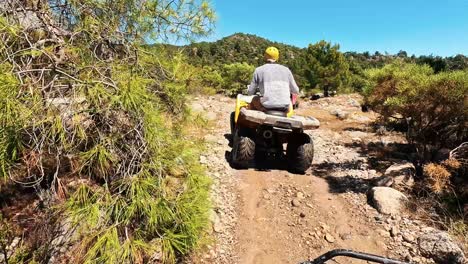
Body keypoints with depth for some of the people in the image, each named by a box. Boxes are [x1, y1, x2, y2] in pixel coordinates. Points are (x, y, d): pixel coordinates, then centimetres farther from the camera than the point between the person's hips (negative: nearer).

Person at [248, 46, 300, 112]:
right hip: (284, 109, 3)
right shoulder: (286, 70, 12)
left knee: (254, 100, 29)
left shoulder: (259, 70, 6)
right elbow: (296, 91, 16)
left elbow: (250, 92, 9)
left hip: (266, 107, -2)